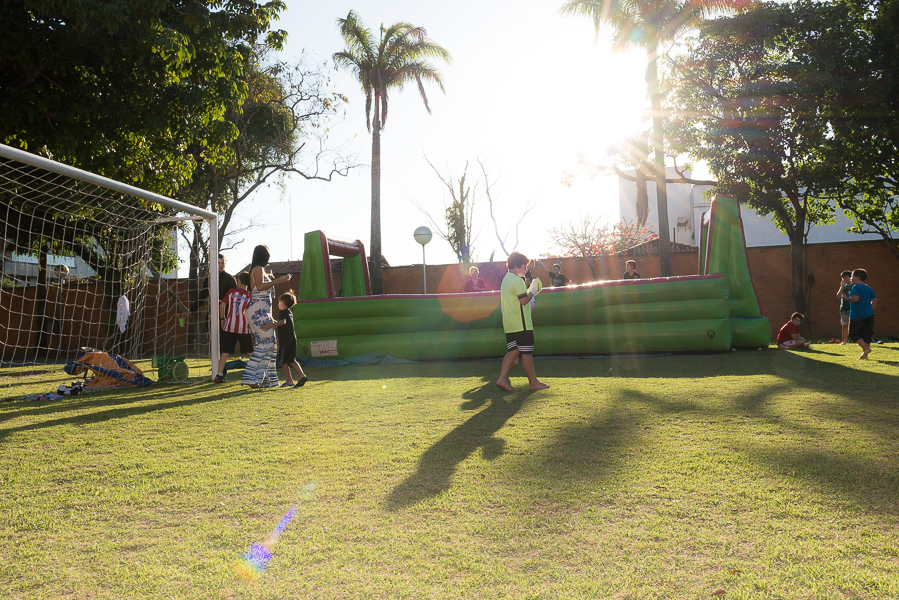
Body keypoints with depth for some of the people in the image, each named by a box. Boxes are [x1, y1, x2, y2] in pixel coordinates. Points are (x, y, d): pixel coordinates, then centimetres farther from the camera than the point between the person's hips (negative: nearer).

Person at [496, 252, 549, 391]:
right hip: (521, 324, -9)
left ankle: (502, 379, -1)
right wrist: (533, 290, -4)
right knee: (526, 352, 0)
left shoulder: (506, 279, 16)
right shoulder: (517, 280, -14)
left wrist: (531, 290, 17)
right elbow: (524, 300, -20)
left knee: (514, 351, 9)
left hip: (509, 324, 9)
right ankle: (533, 382, 9)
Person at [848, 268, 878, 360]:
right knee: (866, 334, 9)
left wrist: (847, 298, -7)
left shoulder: (856, 287, -11)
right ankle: (865, 355, 9)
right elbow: (875, 300, 16)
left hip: (858, 315, -8)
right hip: (869, 315, 8)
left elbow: (855, 298, -24)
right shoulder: (868, 288, 15)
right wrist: (870, 309, 15)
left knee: (853, 333, 3)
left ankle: (866, 348, -11)